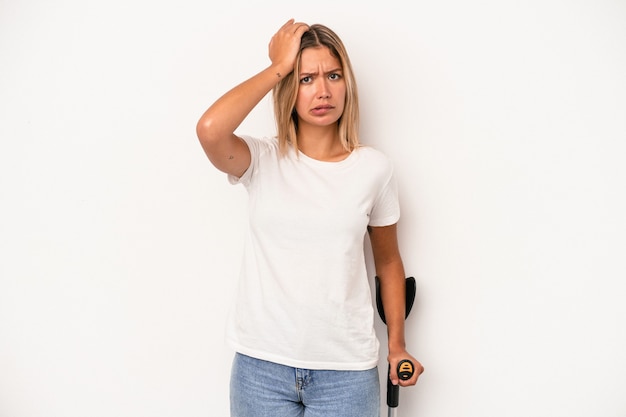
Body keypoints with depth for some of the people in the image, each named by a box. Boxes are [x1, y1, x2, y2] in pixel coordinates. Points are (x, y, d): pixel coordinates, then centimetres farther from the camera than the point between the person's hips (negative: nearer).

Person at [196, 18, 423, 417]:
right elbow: (210, 129, -27)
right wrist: (279, 66, -16)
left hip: (346, 369, 1)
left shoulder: (373, 168, -2)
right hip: (262, 364, 0)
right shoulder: (262, 160, -5)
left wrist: (397, 344, 8)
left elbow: (389, 261, 9)